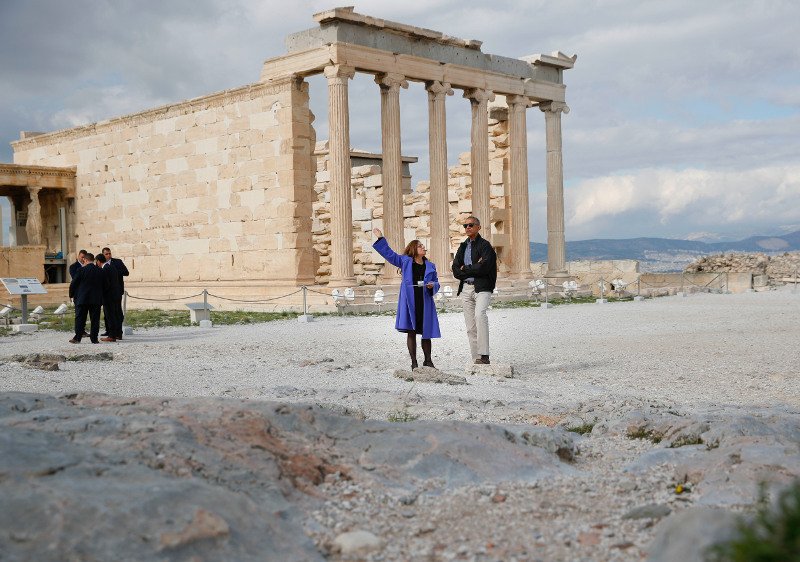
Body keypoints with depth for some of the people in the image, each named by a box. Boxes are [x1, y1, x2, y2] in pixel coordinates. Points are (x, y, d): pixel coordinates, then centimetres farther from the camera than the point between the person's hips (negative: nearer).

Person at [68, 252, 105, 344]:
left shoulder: (81, 270, -8)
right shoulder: (100, 271, 0)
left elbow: (73, 284, -4)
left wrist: (72, 295, 10)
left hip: (82, 298, -2)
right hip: (96, 299, 2)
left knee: (80, 318, 4)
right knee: (95, 319, 5)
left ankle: (77, 337, 2)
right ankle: (94, 338, 3)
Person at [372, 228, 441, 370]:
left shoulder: (430, 266, 12)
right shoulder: (405, 261, 7)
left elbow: (436, 283, 13)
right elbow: (389, 253, 9)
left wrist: (432, 286, -9)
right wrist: (381, 239, 4)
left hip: (425, 302, 2)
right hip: (409, 302, -2)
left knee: (426, 332, 7)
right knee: (411, 332, 0)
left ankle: (428, 361, 20)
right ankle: (414, 362, 6)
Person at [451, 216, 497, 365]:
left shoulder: (485, 245, -1)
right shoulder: (463, 247, 18)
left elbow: (483, 267, -15)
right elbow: (455, 271, 9)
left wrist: (465, 269, -2)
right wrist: (473, 269, -6)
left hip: (482, 287, -6)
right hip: (466, 288, 6)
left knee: (479, 314, -30)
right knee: (470, 327, 3)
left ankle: (484, 355, -31)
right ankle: (476, 359, 6)